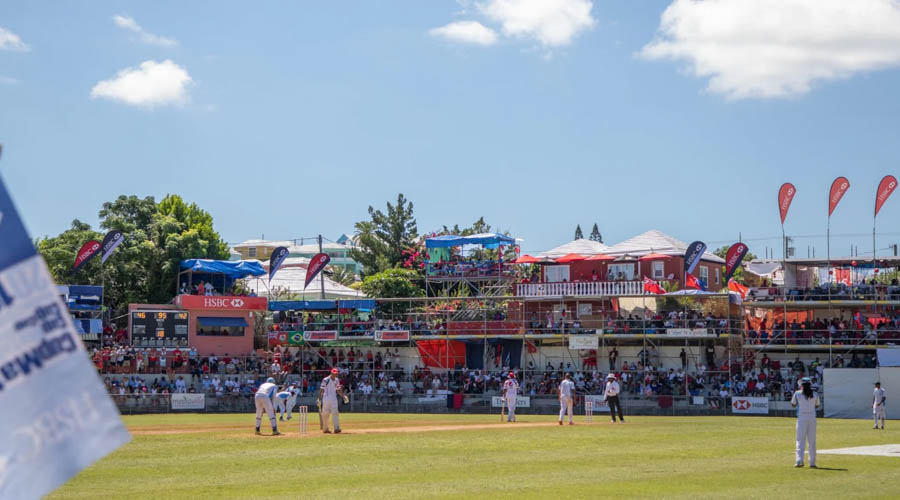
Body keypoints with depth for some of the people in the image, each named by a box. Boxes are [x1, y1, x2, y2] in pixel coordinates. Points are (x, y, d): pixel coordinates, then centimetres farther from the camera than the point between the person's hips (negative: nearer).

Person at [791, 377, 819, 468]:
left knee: (800, 440, -3)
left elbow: (793, 404, 10)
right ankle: (812, 462, 8)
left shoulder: (797, 393, -2)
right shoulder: (814, 395, 5)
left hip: (802, 418, -2)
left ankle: (799, 461, -16)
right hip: (812, 418, 2)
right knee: (812, 441, 8)